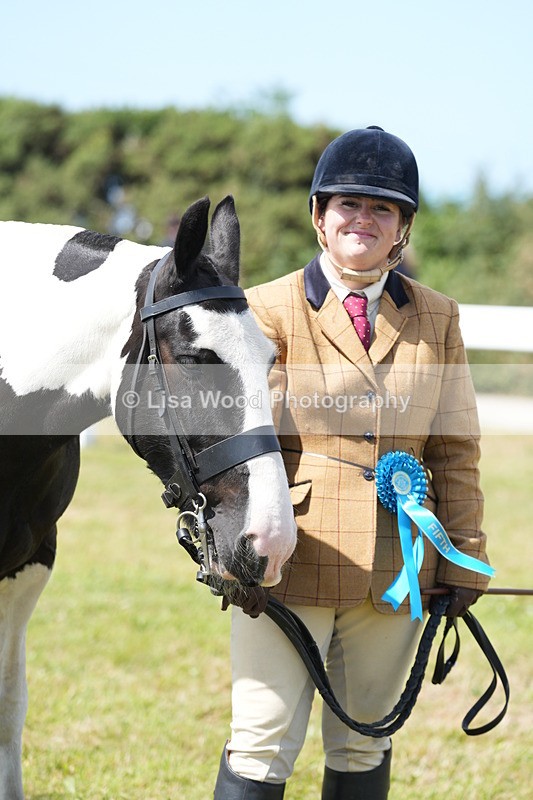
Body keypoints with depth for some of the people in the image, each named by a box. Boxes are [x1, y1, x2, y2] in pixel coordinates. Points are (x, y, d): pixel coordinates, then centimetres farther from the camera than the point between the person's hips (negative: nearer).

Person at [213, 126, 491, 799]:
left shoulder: (436, 320, 9)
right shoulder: (271, 311, -1)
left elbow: (455, 452, 10)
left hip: (395, 571, 3)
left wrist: (463, 560, 6)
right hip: (291, 566, -3)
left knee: (365, 744, 13)